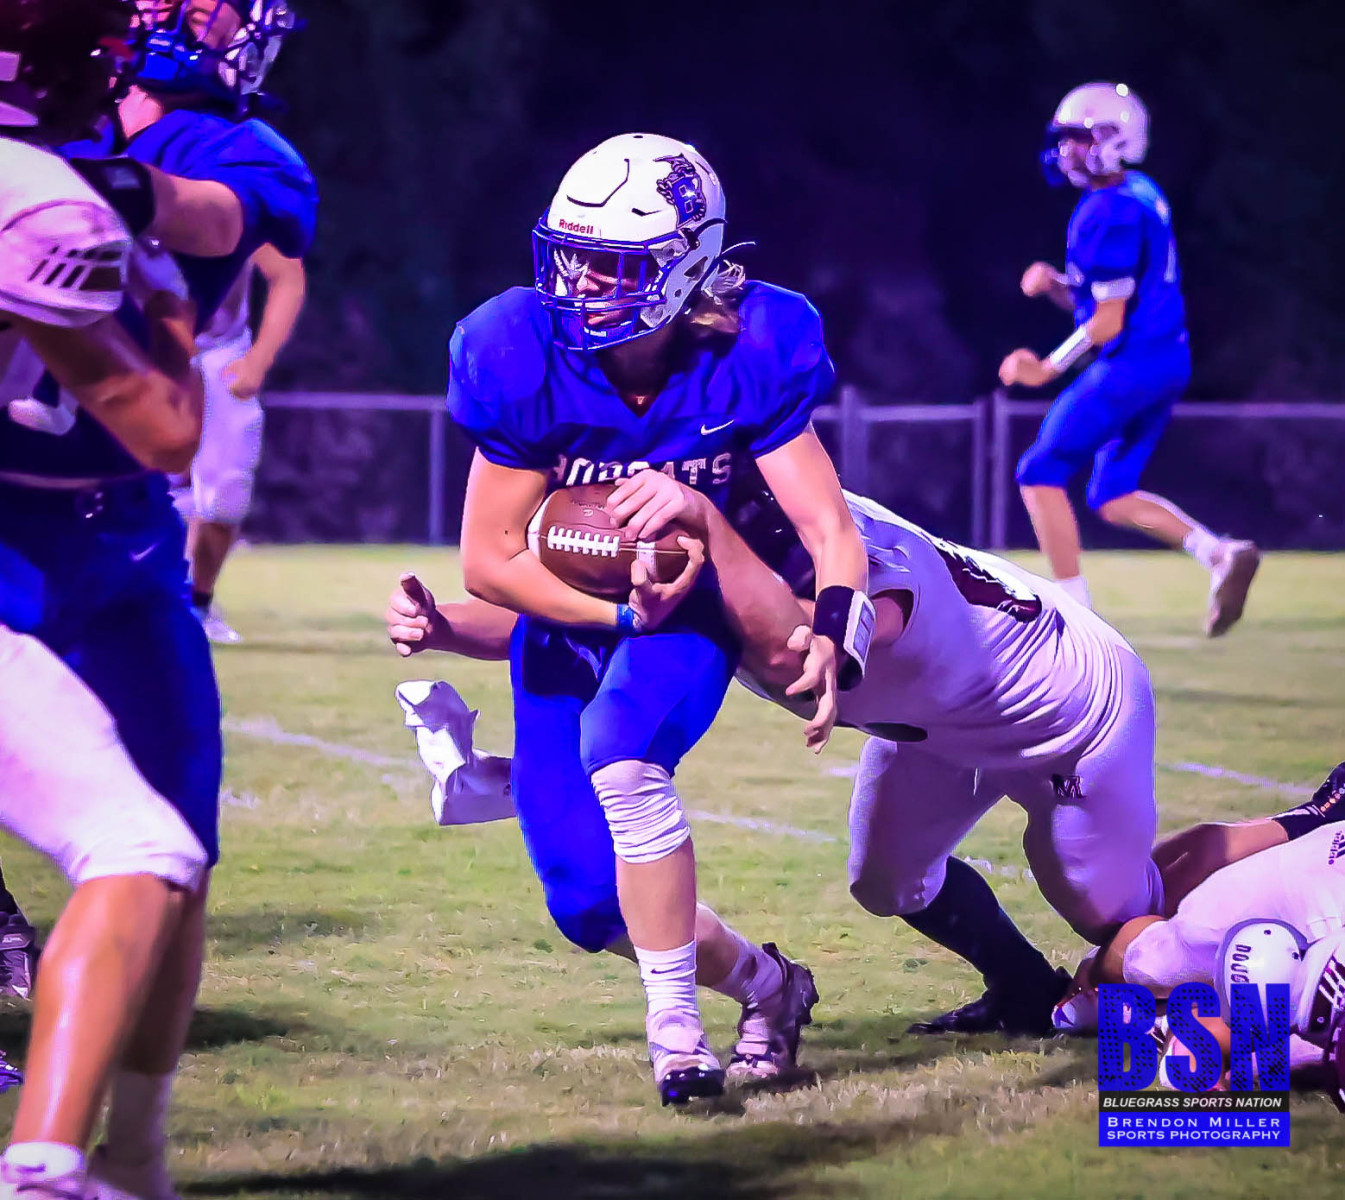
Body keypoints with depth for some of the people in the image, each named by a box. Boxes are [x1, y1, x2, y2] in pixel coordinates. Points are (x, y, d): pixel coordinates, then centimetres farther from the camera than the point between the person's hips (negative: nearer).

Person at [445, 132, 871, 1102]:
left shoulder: (749, 360, -22)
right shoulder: (526, 359, -21)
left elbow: (829, 528, -22)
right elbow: (489, 559, -15)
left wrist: (832, 643, -41)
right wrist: (622, 611, -24)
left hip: (692, 611, -2)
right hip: (568, 620, 2)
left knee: (622, 746, -34)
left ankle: (677, 1025, -20)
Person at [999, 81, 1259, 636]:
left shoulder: (1110, 215, -18)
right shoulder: (1140, 195, 13)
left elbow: (1108, 322, -18)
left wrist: (1047, 370, -11)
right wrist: (1054, 283, 4)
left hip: (1132, 363, -10)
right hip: (1167, 363, 10)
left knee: (1041, 474, -1)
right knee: (1112, 497, 16)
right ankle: (1221, 553, 0)